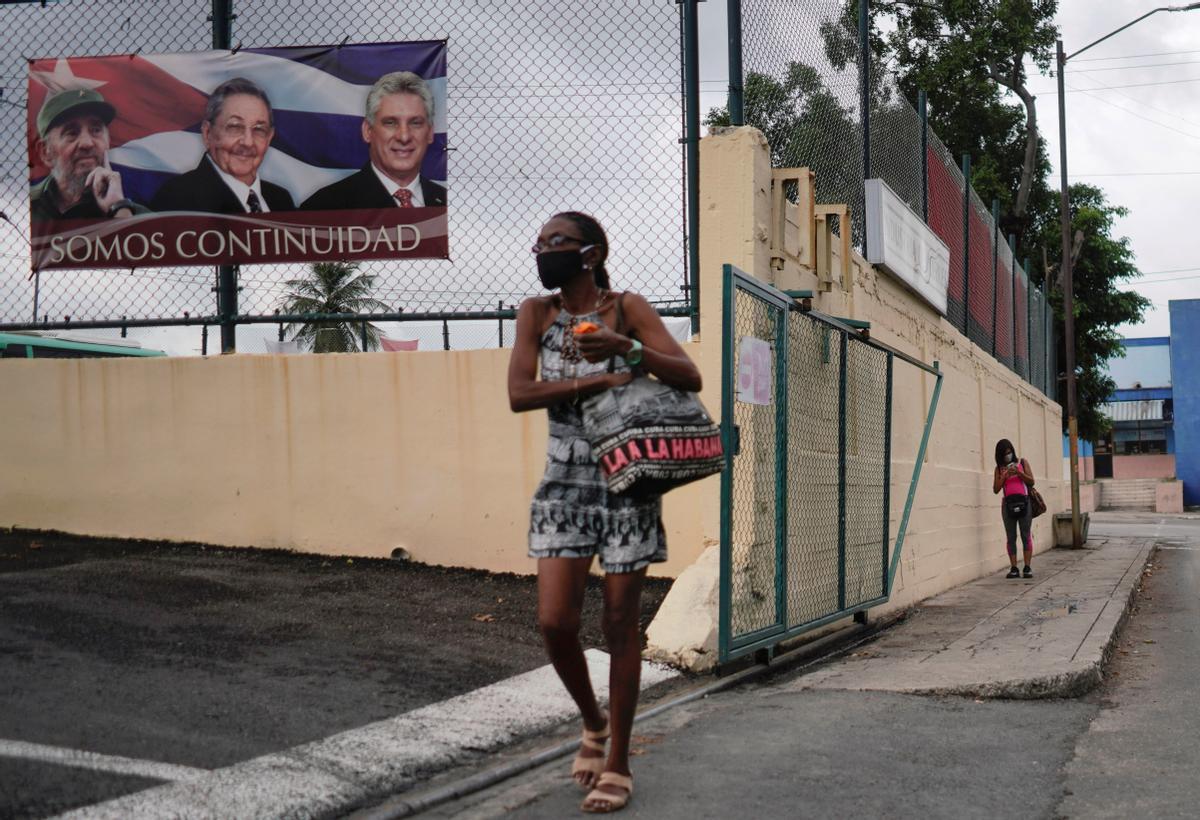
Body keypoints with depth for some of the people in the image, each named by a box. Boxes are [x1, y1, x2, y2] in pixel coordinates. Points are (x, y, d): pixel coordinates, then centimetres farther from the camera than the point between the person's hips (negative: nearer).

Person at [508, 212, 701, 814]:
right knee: (554, 621, -5)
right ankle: (593, 725, 24)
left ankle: (617, 765, 14)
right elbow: (519, 394, -9)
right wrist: (597, 382, -20)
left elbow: (690, 378, -13)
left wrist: (625, 349, -29)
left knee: (620, 625, 2)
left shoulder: (626, 309, -5)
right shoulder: (536, 312, 3)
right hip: (564, 485, 3)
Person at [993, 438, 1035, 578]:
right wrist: (1004, 476, -10)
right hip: (1008, 503, 1)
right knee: (1011, 537, -2)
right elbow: (996, 489, 3)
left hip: (1024, 502, -1)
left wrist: (1018, 472, -12)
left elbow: (1031, 481, 2)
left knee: (1026, 535, -5)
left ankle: (1027, 567, -5)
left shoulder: (1022, 463, 8)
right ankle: (1014, 568, -2)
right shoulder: (999, 469, 10)